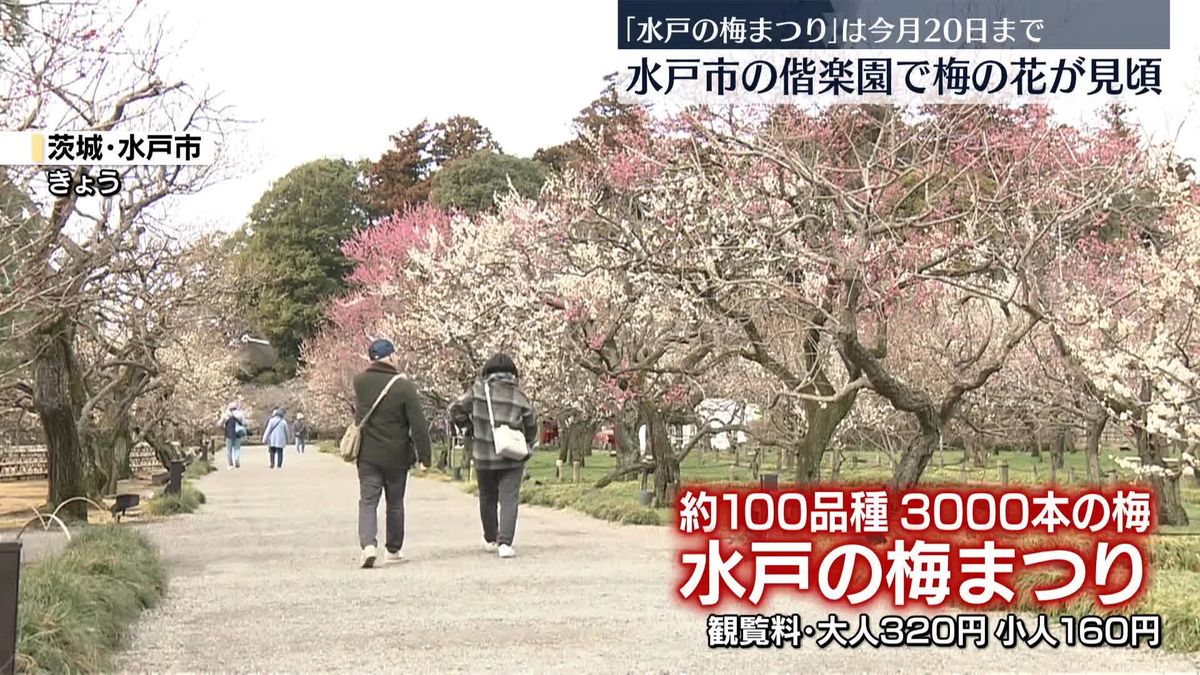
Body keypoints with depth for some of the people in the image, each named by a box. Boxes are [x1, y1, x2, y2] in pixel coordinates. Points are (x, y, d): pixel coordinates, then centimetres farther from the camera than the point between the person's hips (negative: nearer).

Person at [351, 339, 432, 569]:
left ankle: (367, 544, -19)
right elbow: (418, 425, -14)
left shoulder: (359, 382, -2)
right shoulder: (404, 386, -14)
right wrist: (424, 455, -9)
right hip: (396, 455, -2)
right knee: (395, 503, 13)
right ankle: (394, 549, 23)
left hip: (367, 455, 2)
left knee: (367, 501, 2)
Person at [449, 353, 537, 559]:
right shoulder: (520, 397, -4)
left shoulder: (478, 391, -5)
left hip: (484, 457, 1)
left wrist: (469, 429, 9)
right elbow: (531, 428, 3)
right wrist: (526, 449, 20)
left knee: (487, 499, 17)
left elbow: (456, 410, -4)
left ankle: (491, 540, 32)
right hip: (512, 458, -1)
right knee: (509, 500, -1)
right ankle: (505, 542, -16)